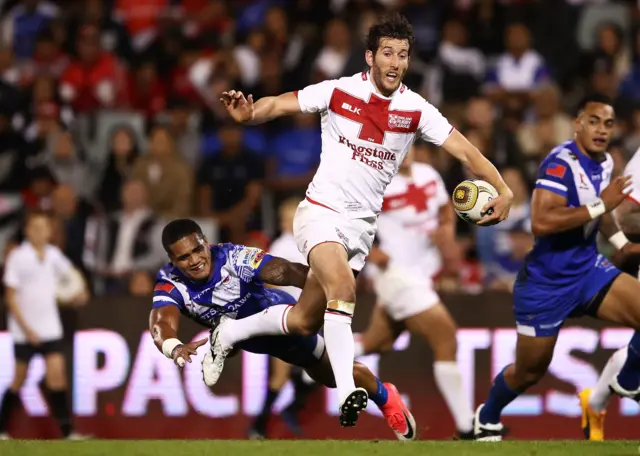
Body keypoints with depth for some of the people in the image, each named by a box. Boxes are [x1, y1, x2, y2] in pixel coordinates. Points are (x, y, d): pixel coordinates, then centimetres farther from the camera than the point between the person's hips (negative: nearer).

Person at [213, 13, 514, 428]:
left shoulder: (415, 110, -4)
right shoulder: (338, 92, -8)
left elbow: (465, 150, -8)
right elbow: (278, 105, -6)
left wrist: (503, 189, -22)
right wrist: (248, 113, -28)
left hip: (363, 224, 4)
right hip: (322, 211, -4)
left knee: (304, 322, 8)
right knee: (343, 286, -30)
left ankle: (229, 334, 34)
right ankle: (348, 392, -34)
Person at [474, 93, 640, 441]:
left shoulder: (604, 163, 3)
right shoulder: (561, 163, -23)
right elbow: (541, 222, -37)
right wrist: (601, 205, -33)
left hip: (588, 270, 6)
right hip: (547, 282, -6)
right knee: (530, 370, 8)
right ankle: (487, 419, 38)